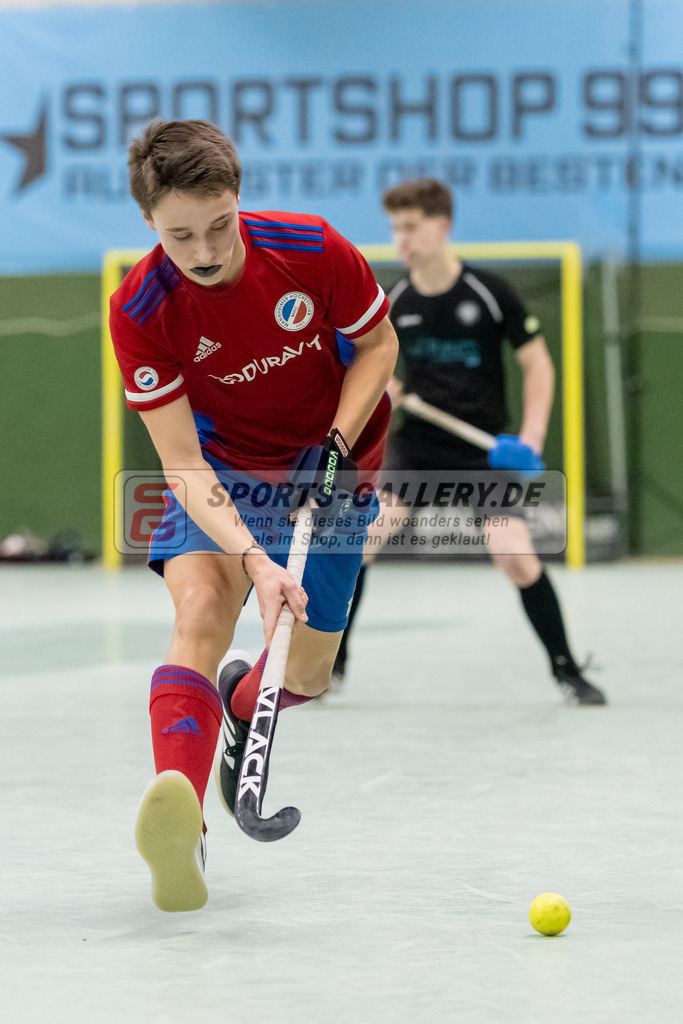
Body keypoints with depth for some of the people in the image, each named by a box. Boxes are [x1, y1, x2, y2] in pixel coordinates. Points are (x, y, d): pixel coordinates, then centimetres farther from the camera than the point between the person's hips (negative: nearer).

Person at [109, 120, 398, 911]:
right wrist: (253, 560, -39)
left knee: (304, 673, 4)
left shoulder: (314, 251, -23)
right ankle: (181, 828, -44)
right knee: (201, 609, -30)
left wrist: (340, 444, -20)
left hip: (330, 466, 2)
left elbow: (379, 345, -5)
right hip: (223, 470, -2)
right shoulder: (139, 311, -24)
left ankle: (240, 700, 43)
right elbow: (182, 462, -25)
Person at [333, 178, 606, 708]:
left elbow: (538, 362, -3)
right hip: (417, 445, 3)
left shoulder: (489, 291, -9)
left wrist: (531, 436, -13)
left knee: (517, 557, -16)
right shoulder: (394, 304, 0)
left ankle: (567, 671, 5)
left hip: (484, 449, -3)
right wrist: (383, 387, -10)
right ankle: (332, 663, 0)